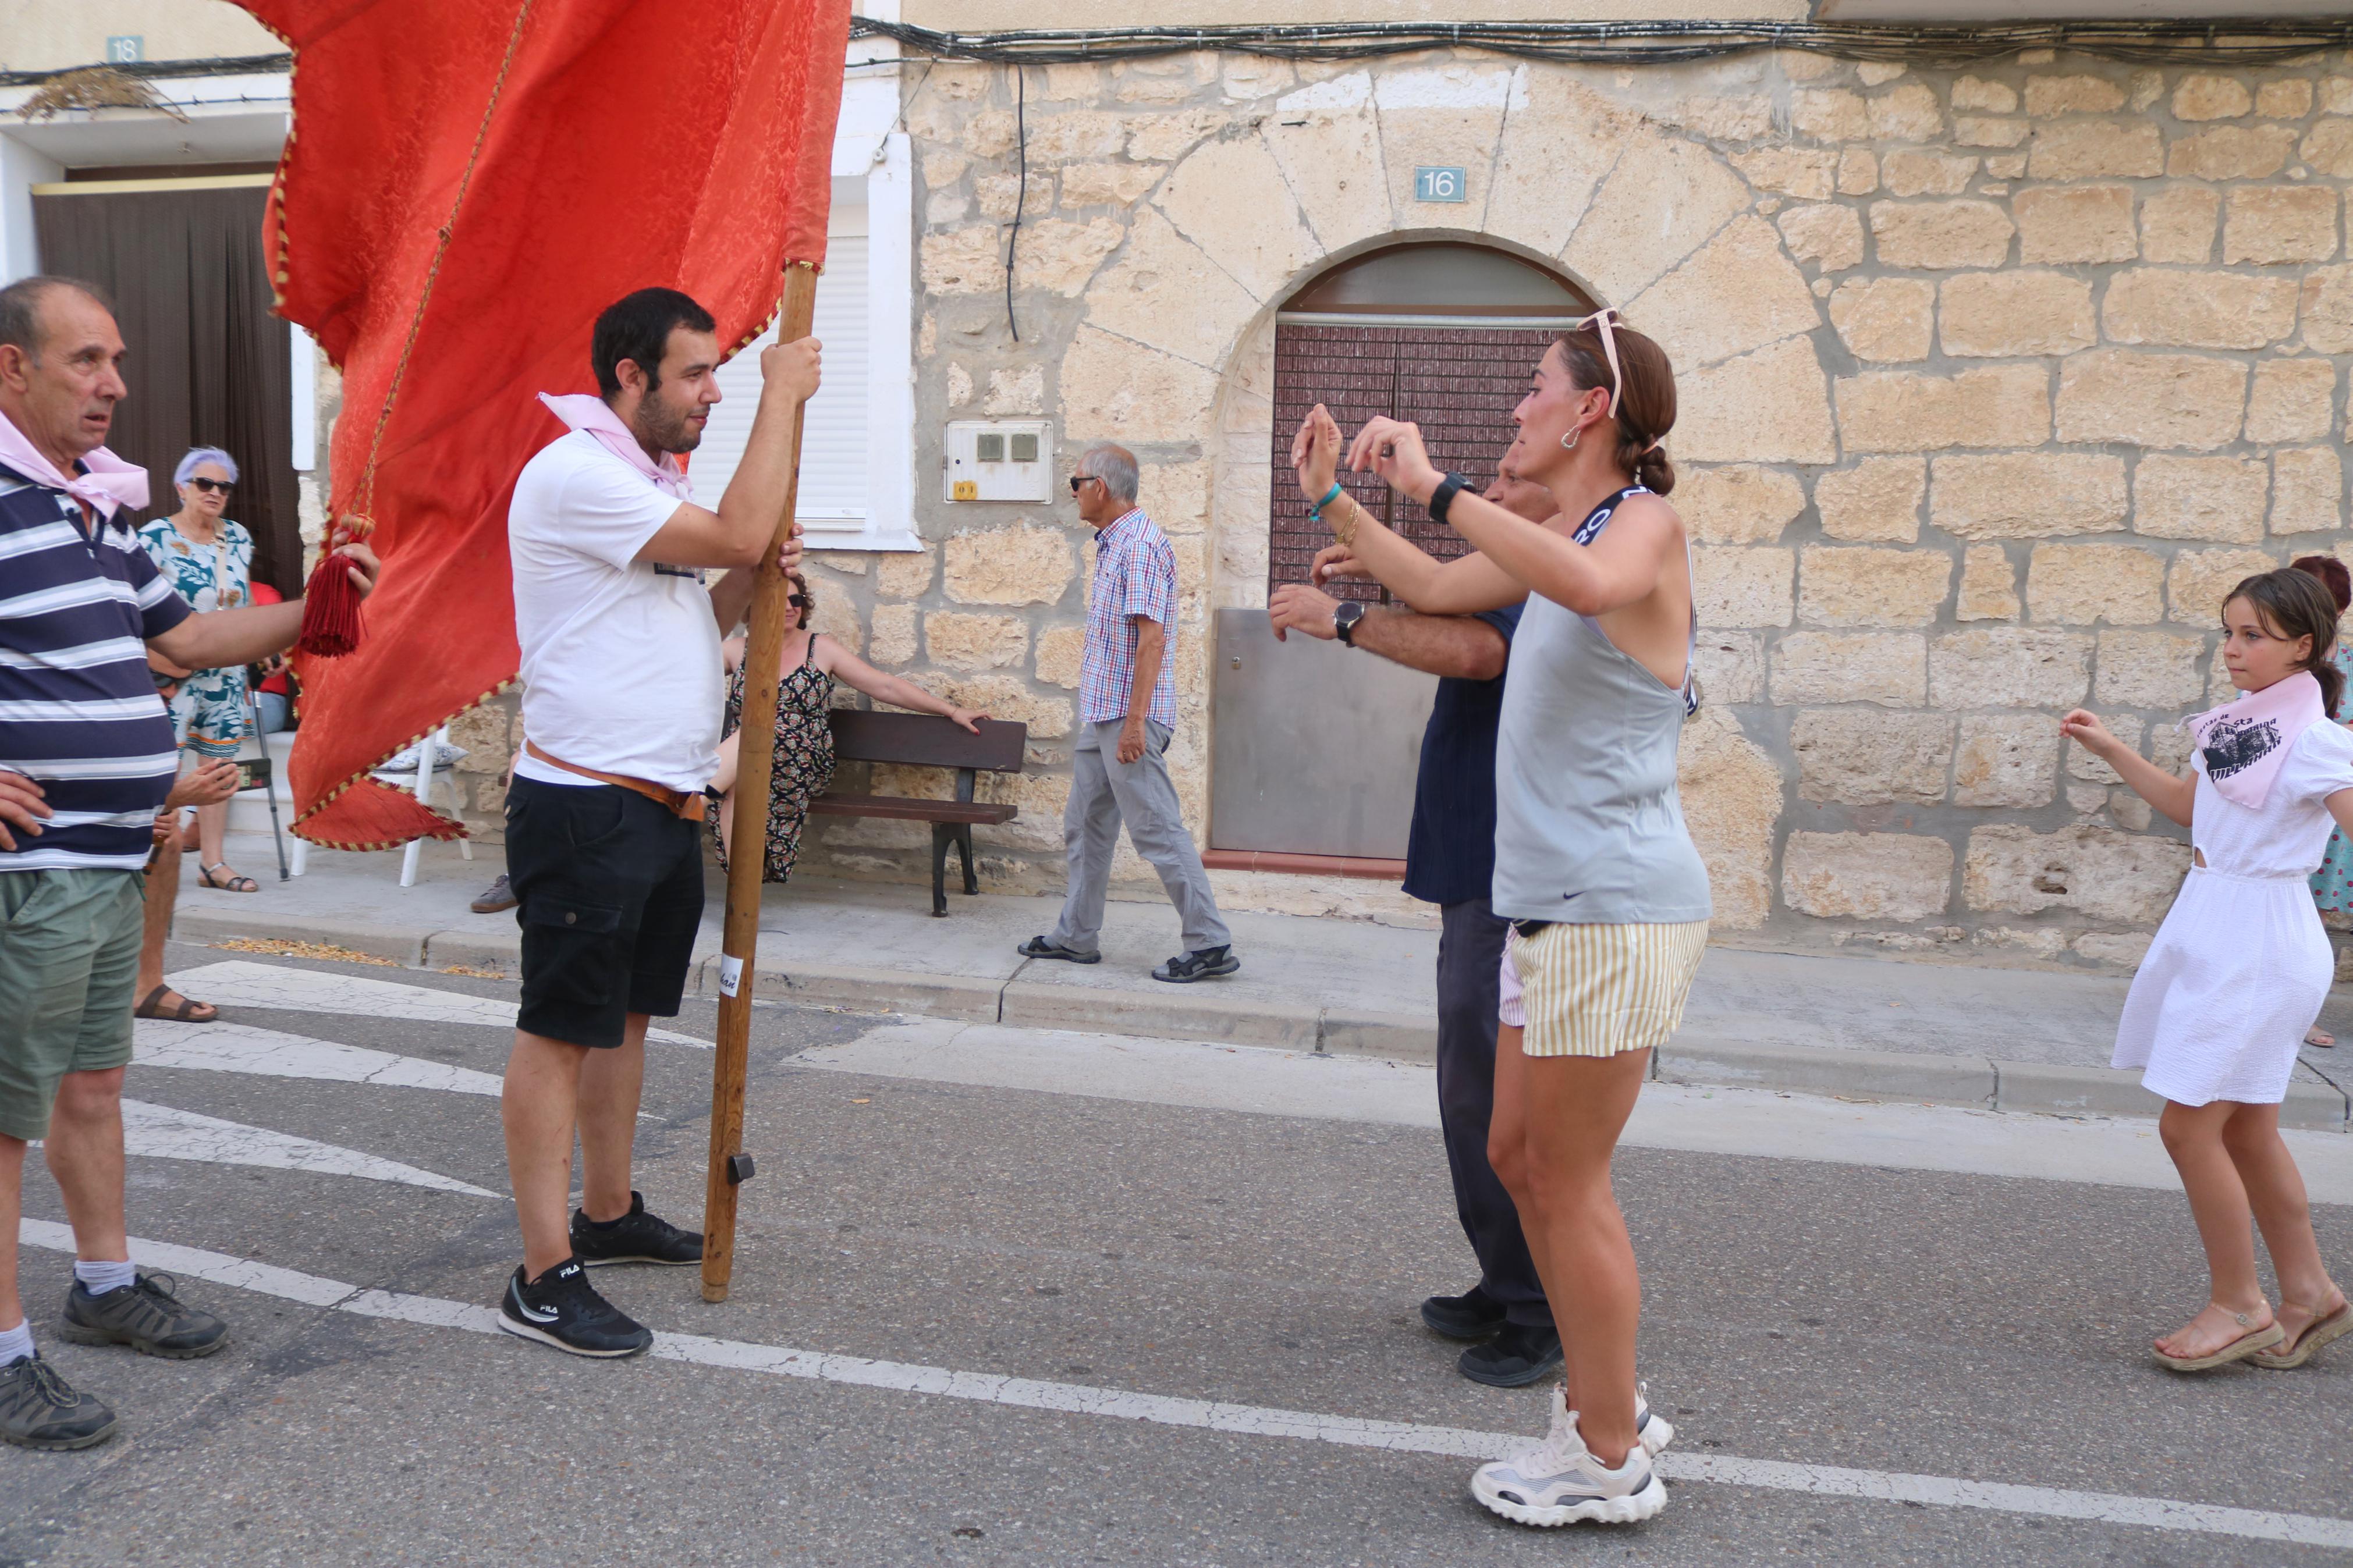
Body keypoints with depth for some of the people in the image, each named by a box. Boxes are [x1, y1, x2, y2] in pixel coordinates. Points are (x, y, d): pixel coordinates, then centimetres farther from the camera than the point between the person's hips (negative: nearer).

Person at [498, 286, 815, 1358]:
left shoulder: (655, 486, 19)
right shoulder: (576, 474, -13)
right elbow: (738, 535, -21)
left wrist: (754, 583, 2)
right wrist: (780, 397, -12)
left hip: (665, 804, 10)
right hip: (585, 805, -10)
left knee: (624, 1015, 17)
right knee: (560, 1027, -5)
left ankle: (609, 1213, 31)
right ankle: (544, 1277, -1)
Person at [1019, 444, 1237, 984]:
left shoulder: (1142, 544, -15)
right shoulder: (1113, 544, 16)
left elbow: (1152, 638, -22)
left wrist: (1134, 720, -25)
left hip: (1128, 716, -10)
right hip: (1099, 715, 10)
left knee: (1157, 829, -8)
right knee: (1085, 826, 14)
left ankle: (1210, 943, -3)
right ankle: (1077, 936, 23)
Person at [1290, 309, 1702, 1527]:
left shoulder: (1646, 525, -11)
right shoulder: (1564, 538, 17)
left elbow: (1589, 587, -36)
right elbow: (1439, 590, 31)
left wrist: (1434, 487, -31)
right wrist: (1332, 499, 28)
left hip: (1615, 906, -10)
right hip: (1553, 903, 10)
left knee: (1569, 1183, -1)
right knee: (1518, 1157, 17)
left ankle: (1607, 1464, 13)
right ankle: (1605, 1406, 31)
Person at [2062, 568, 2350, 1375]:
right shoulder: (2236, 723, 8)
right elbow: (2189, 805, 23)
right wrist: (2111, 749, 20)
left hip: (2259, 942, -8)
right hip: (2210, 932, 8)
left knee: (2188, 1124, -4)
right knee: (2244, 1129, 15)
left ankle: (2238, 1304, 12)